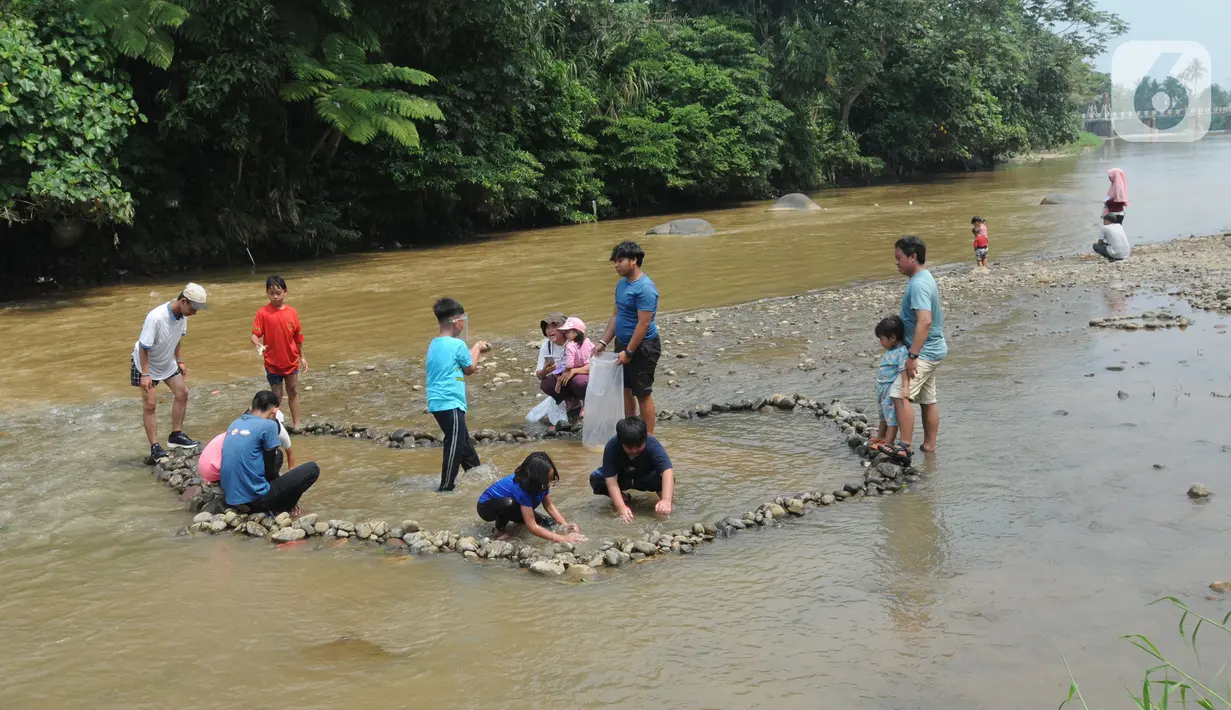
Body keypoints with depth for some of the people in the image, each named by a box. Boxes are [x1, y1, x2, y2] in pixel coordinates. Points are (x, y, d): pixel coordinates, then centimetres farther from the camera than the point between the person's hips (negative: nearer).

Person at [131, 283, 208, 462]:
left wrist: (180, 361, 6)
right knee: (150, 404, -8)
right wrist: (145, 375, -26)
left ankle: (176, 435, 20)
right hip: (146, 363, -7)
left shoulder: (182, 315, -14)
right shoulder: (156, 318, -36)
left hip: (167, 362, 7)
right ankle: (155, 448, -4)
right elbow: (143, 347, -28)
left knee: (182, 392, 7)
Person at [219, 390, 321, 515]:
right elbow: (270, 469, -3)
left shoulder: (235, 424, 13)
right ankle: (277, 509, 3)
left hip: (231, 499, 8)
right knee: (312, 469, 3)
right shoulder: (268, 425, -8)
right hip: (254, 499, -7)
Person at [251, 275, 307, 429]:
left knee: (294, 392, 12)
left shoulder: (292, 312, -3)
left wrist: (302, 357, 9)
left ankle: (296, 425, 21)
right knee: (277, 396, 7)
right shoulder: (263, 313, -12)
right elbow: (255, 334, -16)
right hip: (272, 362, -3)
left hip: (291, 361, 3)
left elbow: (298, 337, 5)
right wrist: (258, 345, -37)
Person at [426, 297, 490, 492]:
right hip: (450, 403, -9)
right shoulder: (457, 344, -15)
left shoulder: (434, 344, 10)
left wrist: (476, 351, 28)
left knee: (462, 441, 20)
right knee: (454, 444, -4)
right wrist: (477, 348, 14)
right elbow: (470, 368, 0)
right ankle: (446, 487, -2)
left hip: (437, 402, 9)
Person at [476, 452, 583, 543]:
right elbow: (531, 526, -41)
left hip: (512, 507, 7)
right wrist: (562, 539, -43)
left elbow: (549, 505, -6)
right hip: (487, 506, -7)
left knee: (550, 523, -7)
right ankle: (499, 530, -11)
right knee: (508, 503, -41)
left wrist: (566, 525, -21)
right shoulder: (520, 486, -40)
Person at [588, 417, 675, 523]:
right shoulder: (611, 447, -32)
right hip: (621, 477, 2)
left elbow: (668, 470, -45)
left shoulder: (653, 445, -33)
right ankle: (623, 497, 0)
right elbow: (611, 479, -34)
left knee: (662, 476, -35)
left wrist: (666, 500, -60)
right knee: (595, 479, -27)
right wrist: (621, 507, -47)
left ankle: (661, 494, -1)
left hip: (646, 477, -2)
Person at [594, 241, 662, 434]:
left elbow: (644, 324, -22)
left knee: (642, 394, -1)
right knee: (625, 389, 16)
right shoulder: (621, 283, 7)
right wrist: (603, 342, 9)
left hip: (642, 348, -9)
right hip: (623, 344, 9)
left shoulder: (645, 288, -21)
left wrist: (629, 352, -20)